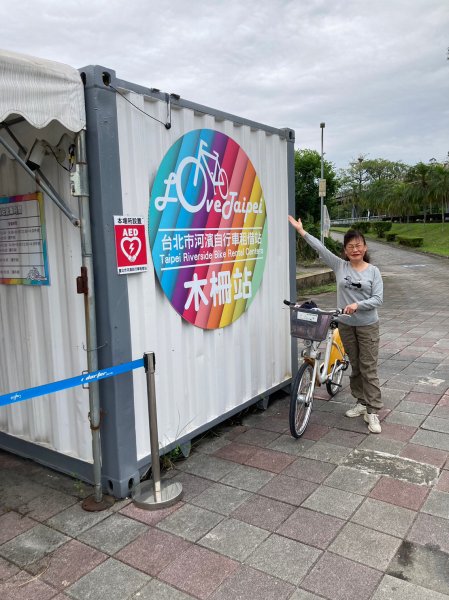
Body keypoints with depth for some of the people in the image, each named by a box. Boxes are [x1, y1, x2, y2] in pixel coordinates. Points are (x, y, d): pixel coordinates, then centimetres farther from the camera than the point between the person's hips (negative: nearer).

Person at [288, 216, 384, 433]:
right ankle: (361, 402, 30)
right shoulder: (340, 266, -1)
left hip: (367, 325, -2)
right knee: (355, 366, 15)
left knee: (368, 368, -1)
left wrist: (357, 305, -25)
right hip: (346, 325, 2)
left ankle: (372, 412, 6)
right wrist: (301, 231, -14)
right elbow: (320, 248, -8)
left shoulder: (373, 271, -4)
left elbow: (378, 299, -9)